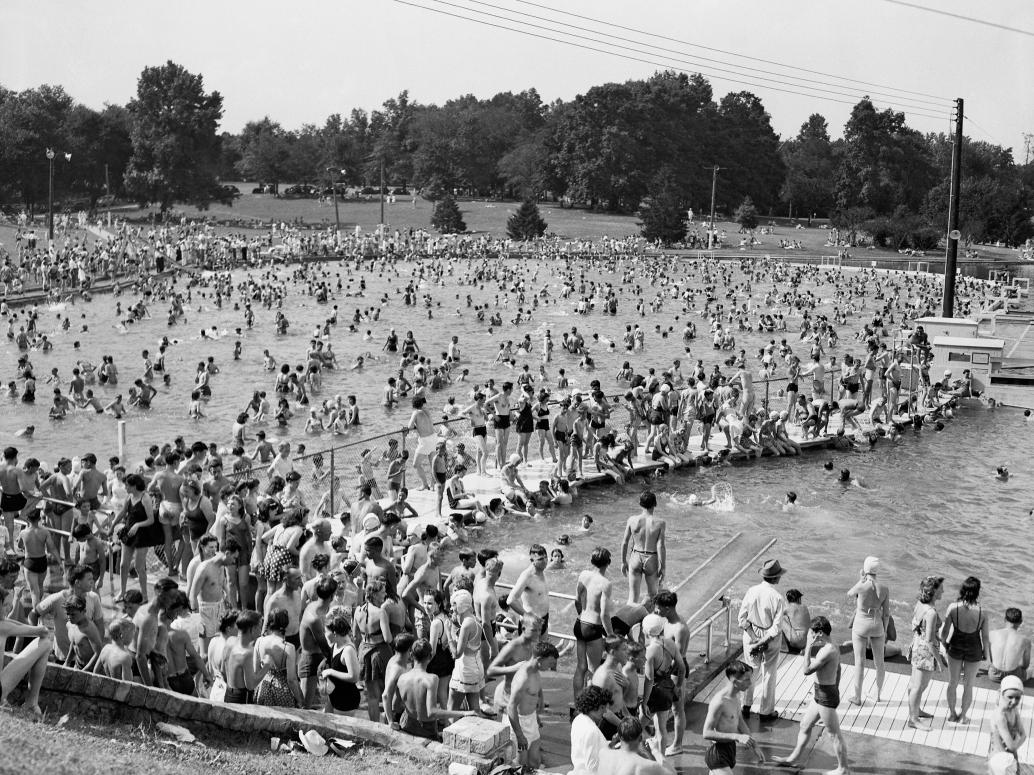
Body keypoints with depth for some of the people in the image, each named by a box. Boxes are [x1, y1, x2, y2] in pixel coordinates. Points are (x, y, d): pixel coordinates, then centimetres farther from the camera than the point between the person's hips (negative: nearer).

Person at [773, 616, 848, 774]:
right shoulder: (832, 646, 5)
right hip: (819, 695, 10)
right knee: (805, 726, 21)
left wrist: (809, 646, -22)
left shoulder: (827, 651, -26)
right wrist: (835, 690, 27)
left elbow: (807, 670, -26)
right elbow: (838, 670, 17)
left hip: (826, 697, -10)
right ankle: (794, 758, 34)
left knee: (835, 734, 4)